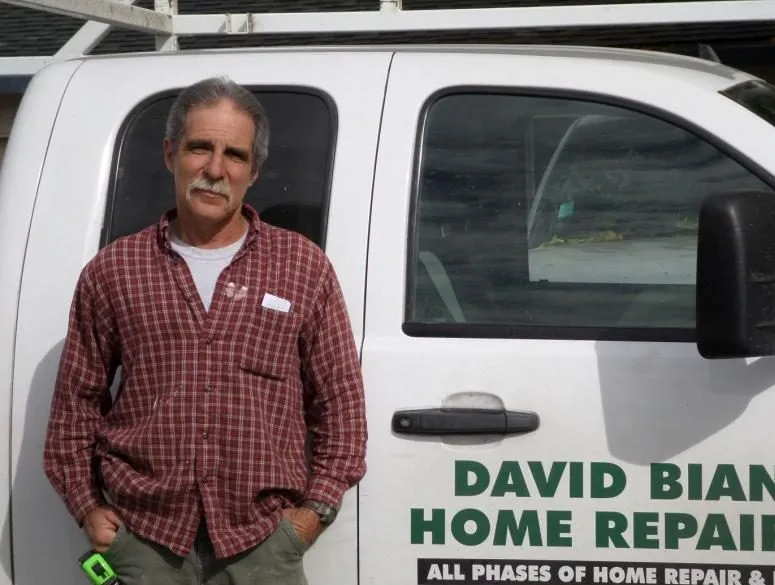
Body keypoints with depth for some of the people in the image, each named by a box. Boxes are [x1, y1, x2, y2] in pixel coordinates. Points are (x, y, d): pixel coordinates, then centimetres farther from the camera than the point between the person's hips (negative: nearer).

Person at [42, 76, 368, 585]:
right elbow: (77, 401, 12)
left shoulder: (304, 267, 3)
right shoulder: (112, 271, 5)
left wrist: (317, 506, 0)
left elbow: (340, 398, 6)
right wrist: (88, 508, 6)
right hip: (144, 540, 1)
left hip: (261, 541, 0)